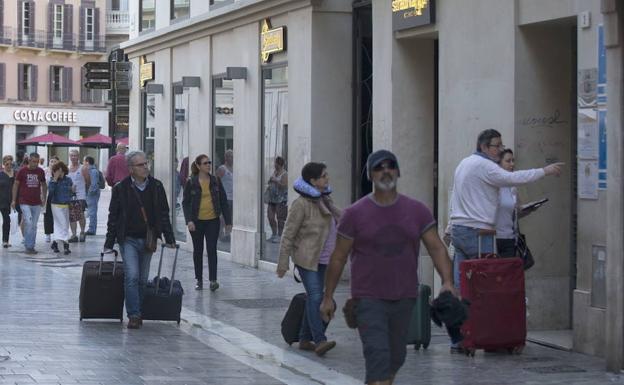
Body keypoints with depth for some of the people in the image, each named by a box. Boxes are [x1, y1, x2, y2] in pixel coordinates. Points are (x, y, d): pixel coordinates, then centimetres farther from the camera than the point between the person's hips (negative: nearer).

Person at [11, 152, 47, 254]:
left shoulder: (40, 172, 4)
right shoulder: (22, 171, -4)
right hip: (25, 203, -4)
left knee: (34, 226, 8)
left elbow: (44, 185, 18)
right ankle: (28, 246, -7)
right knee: (28, 223, -15)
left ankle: (31, 246, 16)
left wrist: (44, 197, 11)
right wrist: (14, 200, 1)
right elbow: (16, 185, 3)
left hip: (37, 203, 4)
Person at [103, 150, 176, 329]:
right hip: (128, 239, -3)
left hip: (147, 239, 3)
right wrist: (109, 243, -2)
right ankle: (134, 315, -11)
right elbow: (113, 217, 0)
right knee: (132, 276, -15)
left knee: (142, 279, 8)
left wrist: (169, 238, 8)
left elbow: (164, 214, 10)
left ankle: (137, 313, 18)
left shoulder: (156, 186, 4)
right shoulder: (121, 188, -5)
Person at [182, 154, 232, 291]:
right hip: (197, 221, 0)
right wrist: (189, 220, -16)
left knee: (212, 250, -7)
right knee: (198, 250, 9)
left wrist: (228, 221, 4)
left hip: (213, 221, 0)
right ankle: (199, 280, 19)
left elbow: (223, 201, 6)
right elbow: (185, 202, -4)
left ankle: (213, 280, -7)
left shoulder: (216, 181, 3)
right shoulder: (191, 182, -4)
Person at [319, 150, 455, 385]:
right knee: (377, 356, -14)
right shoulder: (355, 214, -4)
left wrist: (447, 281, -16)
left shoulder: (417, 211, 3)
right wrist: (328, 297, 3)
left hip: (404, 298, 4)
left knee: (396, 358, 17)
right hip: (369, 299, -4)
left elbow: (437, 248, 0)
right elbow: (338, 258, 2)